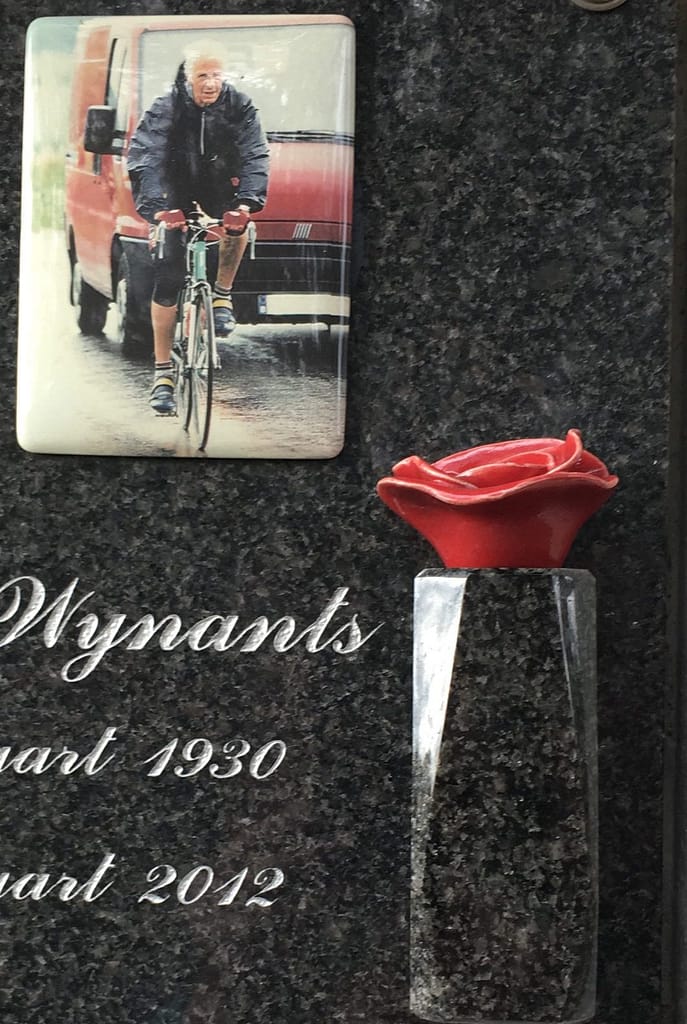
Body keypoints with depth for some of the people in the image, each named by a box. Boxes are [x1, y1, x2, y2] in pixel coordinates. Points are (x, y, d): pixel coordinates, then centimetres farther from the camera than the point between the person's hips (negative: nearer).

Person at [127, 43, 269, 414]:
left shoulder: (239, 107, -12)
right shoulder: (166, 109, -17)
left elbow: (255, 155, -23)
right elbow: (142, 159, -28)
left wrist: (247, 200, -42)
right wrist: (157, 207, -45)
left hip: (218, 186, 1)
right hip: (175, 193, -1)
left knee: (238, 222, -34)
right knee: (167, 279, -9)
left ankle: (222, 296, -8)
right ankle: (163, 373, -4)